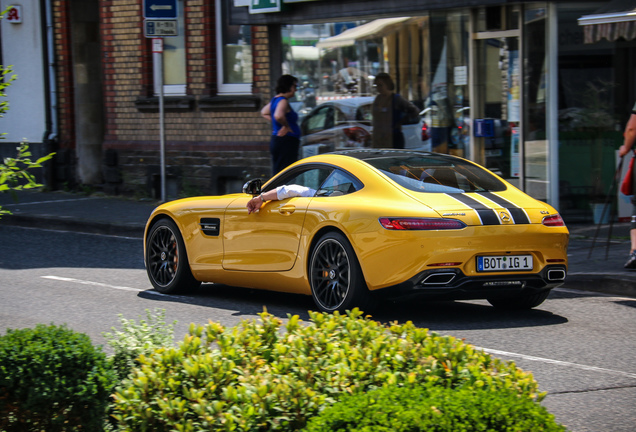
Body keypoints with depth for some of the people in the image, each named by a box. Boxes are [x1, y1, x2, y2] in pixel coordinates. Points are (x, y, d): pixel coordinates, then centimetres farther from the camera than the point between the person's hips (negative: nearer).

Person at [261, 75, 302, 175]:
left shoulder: (275, 100, 16)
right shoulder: (283, 101, -14)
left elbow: (264, 113, 33)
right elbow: (278, 116, -34)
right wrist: (286, 126, -16)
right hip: (286, 142, -11)